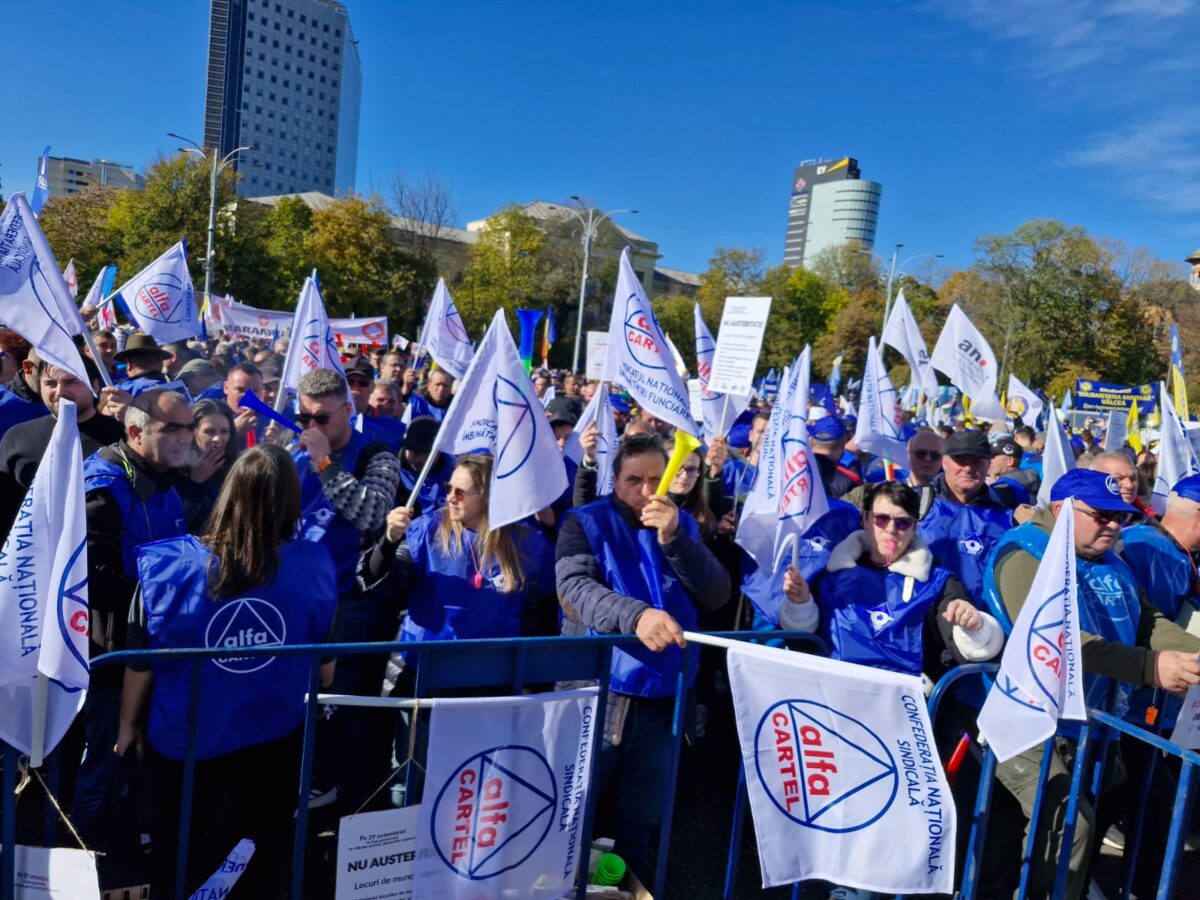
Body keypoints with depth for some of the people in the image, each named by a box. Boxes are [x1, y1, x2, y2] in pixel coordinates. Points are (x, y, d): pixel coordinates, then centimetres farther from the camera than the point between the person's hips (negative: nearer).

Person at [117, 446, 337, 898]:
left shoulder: (170, 564, -22)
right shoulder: (314, 566, -19)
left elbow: (140, 663, -10)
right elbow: (325, 670, -7)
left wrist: (127, 723, 10)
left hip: (183, 736, 0)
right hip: (276, 737, 0)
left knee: (178, 853, 26)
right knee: (265, 852, 24)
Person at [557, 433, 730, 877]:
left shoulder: (683, 525, 8)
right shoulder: (586, 522, -3)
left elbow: (717, 594, -3)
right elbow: (573, 587, -20)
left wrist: (673, 538, -16)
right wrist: (635, 614, -36)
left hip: (662, 695, 3)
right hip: (598, 690, -3)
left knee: (641, 822, 17)